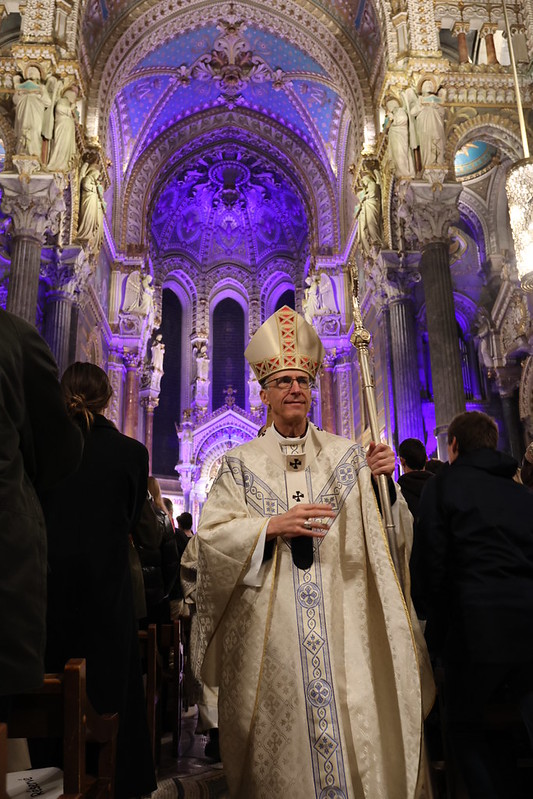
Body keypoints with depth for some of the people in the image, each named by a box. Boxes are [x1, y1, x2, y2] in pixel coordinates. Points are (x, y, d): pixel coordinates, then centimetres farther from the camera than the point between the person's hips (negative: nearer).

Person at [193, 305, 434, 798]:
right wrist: (273, 525, -15)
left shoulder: (345, 455, 6)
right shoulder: (241, 463, 4)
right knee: (279, 743, 6)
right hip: (270, 631, 0)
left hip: (339, 625, 1)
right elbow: (210, 535, -3)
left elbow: (382, 535, 4)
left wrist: (382, 484, -13)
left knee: (352, 732, 2)